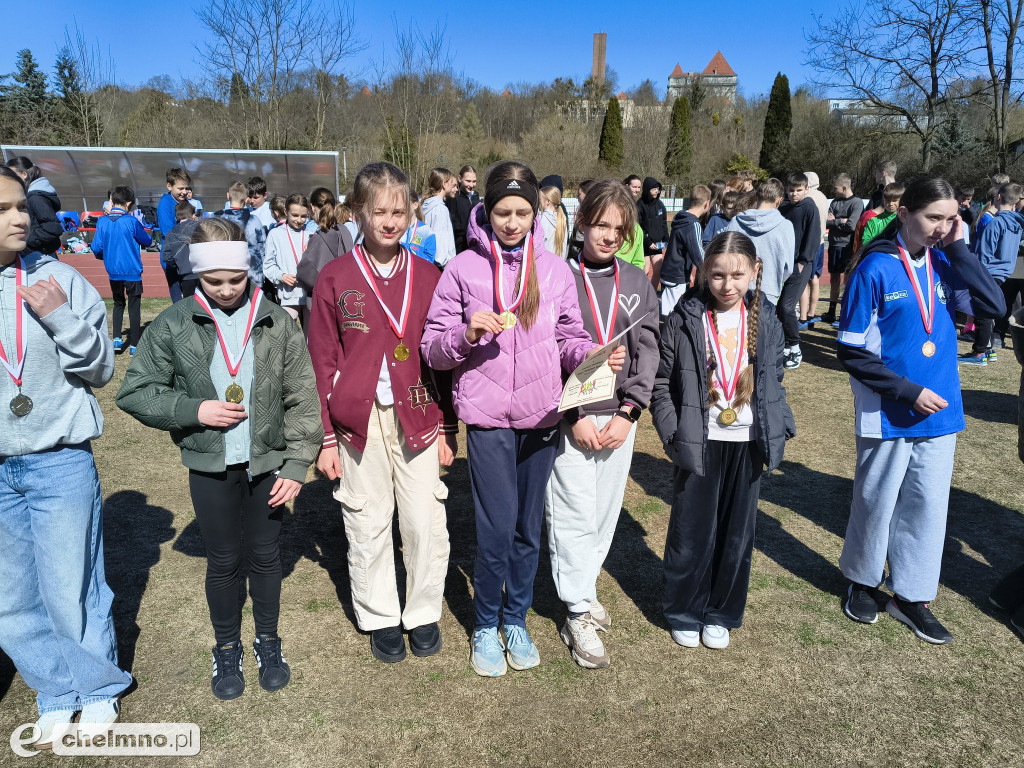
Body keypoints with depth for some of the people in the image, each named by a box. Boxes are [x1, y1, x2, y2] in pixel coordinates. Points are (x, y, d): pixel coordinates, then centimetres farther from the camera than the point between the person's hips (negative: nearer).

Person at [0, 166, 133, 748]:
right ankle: (60, 693, 34)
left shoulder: (58, 280, -6)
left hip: (60, 463, -3)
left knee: (71, 594, 6)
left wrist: (61, 318, -19)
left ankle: (100, 691, 30)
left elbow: (101, 369, -4)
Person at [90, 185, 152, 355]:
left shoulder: (102, 221, -2)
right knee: (134, 307, 5)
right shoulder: (131, 222, -13)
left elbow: (96, 247, -1)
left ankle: (117, 339, 15)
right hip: (132, 272, -4)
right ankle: (134, 345, 8)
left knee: (118, 304, 22)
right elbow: (147, 241, -1)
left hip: (113, 272, 4)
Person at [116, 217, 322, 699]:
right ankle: (227, 649, 36)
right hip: (210, 466, 0)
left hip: (267, 462, 0)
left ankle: (267, 641, 37)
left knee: (265, 555, 14)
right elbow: (134, 393, 0)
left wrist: (297, 465, -6)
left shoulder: (276, 322, -5)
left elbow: (302, 399, -3)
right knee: (223, 560, 14)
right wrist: (194, 410, -14)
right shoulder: (173, 325, -5)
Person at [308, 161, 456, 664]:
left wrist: (448, 428, 4)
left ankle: (424, 613, 27)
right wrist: (325, 437, -1)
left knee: (426, 523, 5)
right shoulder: (335, 279, 0)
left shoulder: (427, 277, 4)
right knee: (368, 524, 10)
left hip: (417, 417, 1)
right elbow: (322, 361, 1)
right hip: (359, 420, -1)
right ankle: (380, 617, 29)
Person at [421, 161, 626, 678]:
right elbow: (432, 350, 0)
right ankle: (484, 626, 21)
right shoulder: (463, 268, 0)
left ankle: (516, 620, 34)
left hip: (541, 414, 3)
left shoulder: (554, 268, 7)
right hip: (487, 415, -3)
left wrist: (594, 354, -11)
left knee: (528, 527, 13)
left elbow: (569, 339, 10)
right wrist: (468, 332, -19)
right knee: (497, 528, -4)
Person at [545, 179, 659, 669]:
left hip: (620, 416, 4)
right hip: (570, 417, -4)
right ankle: (579, 615, 11)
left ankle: (583, 586, 33)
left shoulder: (637, 284, 8)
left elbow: (647, 350, 4)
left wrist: (627, 412, -7)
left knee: (606, 510, 13)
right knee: (575, 514, -2)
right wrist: (574, 417, -13)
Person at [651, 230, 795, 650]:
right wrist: (673, 433, -12)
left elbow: (775, 381, 11)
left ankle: (720, 612, 31)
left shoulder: (765, 321, 2)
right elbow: (662, 382, -5)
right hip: (700, 443, -3)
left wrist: (777, 432, 1)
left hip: (747, 443, 3)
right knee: (692, 532, 6)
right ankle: (684, 611, 26)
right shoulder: (685, 319, -7)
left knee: (737, 533, 12)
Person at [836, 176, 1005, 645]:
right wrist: (909, 392, -16)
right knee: (876, 502, 11)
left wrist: (958, 247, -12)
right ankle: (862, 581, 33)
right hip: (889, 414, -5)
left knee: (929, 505, 12)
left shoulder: (944, 264, 2)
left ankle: (910, 595, 28)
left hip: (940, 411, 5)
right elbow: (853, 351, -13)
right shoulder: (875, 269, -13)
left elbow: (994, 306, -10)